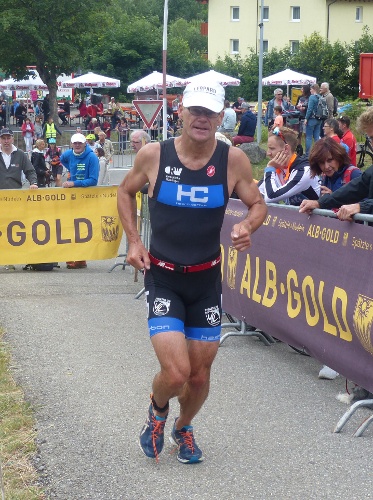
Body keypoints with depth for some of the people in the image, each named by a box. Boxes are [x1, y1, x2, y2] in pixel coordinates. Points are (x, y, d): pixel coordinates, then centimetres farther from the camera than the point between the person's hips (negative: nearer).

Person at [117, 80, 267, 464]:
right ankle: (157, 411, 21)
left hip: (207, 279, 2)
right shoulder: (153, 155, -11)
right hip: (162, 277, -2)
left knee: (200, 374, 10)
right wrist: (133, 242, -3)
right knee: (176, 372, -16)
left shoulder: (233, 160, -10)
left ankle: (183, 428, 43)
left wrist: (248, 226, -19)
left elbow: (258, 204, 3)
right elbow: (126, 192, 8)